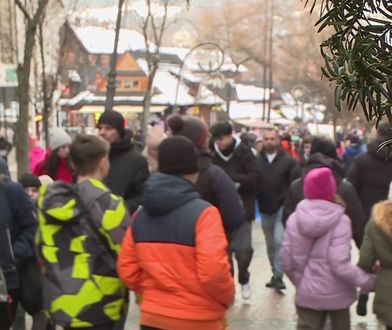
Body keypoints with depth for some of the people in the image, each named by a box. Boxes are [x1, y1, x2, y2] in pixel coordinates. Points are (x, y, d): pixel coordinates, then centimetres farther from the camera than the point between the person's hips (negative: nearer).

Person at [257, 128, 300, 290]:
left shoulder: (288, 161, -4)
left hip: (283, 207, -3)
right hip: (265, 209, 3)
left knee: (279, 240, -16)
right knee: (271, 244, 14)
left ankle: (278, 276, -8)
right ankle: (275, 274, 28)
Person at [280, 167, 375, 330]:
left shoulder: (295, 218, -6)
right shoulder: (340, 220, -16)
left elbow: (286, 261, -2)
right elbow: (340, 265, -21)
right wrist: (370, 281, -10)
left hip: (307, 294, 2)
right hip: (336, 294, -2)